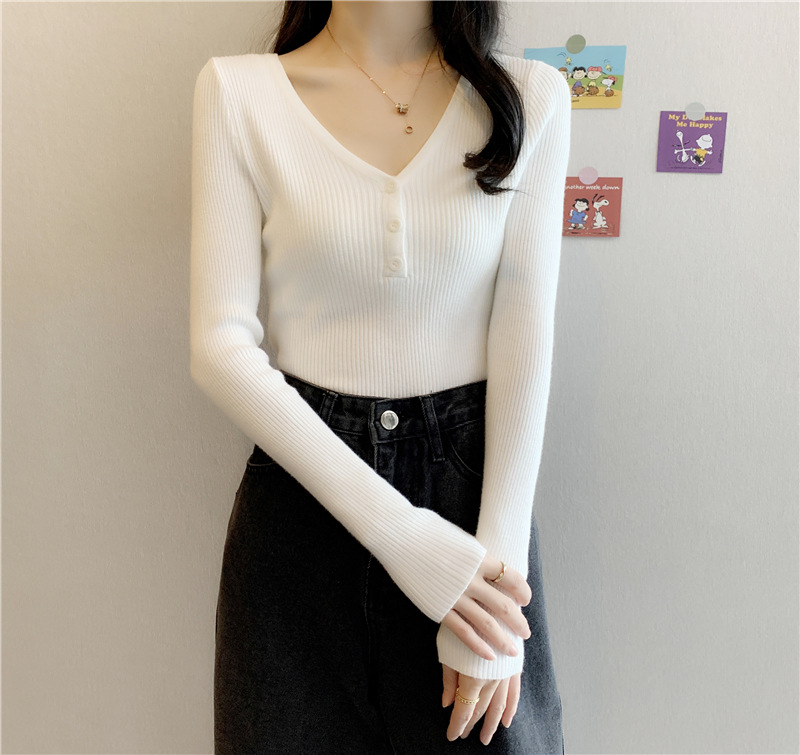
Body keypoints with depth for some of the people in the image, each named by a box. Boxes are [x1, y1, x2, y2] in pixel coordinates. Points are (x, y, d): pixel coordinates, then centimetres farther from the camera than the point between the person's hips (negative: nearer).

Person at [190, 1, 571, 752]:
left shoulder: (530, 96, -2)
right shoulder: (238, 89, -5)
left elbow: (525, 343, -5)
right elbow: (220, 347, -11)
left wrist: (500, 556, -11)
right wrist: (399, 534, -17)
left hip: (471, 472, 1)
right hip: (301, 483, 0)